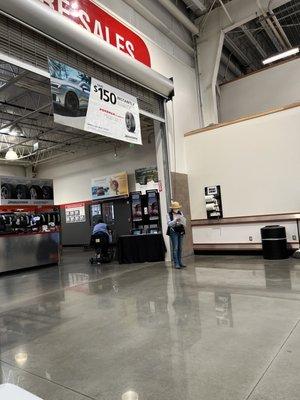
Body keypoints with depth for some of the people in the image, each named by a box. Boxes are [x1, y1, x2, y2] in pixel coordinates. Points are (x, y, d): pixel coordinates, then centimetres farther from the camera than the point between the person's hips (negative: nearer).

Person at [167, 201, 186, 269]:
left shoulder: (180, 213, 8)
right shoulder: (169, 214, -2)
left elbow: (184, 223, 6)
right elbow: (169, 224, -12)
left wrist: (182, 219, -14)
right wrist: (175, 220, -23)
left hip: (181, 232, 4)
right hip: (174, 232, -4)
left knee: (180, 248, 10)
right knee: (175, 248, -5)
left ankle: (180, 262, 19)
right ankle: (176, 264, -1)